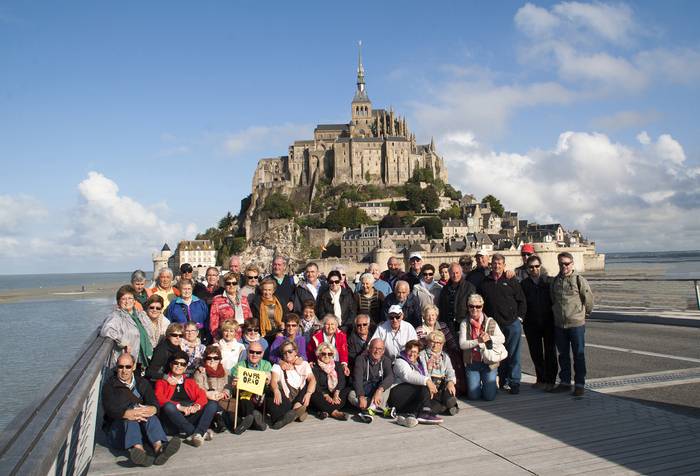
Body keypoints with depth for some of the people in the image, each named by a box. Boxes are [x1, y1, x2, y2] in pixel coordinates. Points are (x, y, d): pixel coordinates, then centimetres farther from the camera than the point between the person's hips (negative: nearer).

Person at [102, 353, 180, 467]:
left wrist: (152, 409, -25)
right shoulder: (110, 384, 7)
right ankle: (138, 449, -59)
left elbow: (155, 403, 2)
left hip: (141, 424, 2)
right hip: (117, 425, -2)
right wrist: (127, 414, -34)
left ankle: (159, 448, -54)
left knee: (150, 414, -29)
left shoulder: (142, 383, 17)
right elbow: (109, 408, -12)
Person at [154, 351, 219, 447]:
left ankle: (198, 433, -38)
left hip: (191, 418, 3)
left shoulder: (190, 382, 27)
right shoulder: (162, 381, 16)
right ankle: (198, 433, -34)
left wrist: (196, 406, -13)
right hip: (173, 423, -3)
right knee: (168, 406, -33)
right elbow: (159, 398, -4)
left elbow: (202, 395, 12)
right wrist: (179, 407, -19)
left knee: (213, 404, -17)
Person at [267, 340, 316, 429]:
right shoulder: (278, 366, 11)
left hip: (301, 398, 1)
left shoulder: (304, 364, 14)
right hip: (285, 398, -1)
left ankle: (296, 408, -36)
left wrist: (308, 393, -22)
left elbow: (312, 379, -1)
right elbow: (274, 380, -7)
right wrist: (276, 390, -32)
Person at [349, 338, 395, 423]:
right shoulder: (361, 359, -8)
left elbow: (390, 377, -22)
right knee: (351, 395, -32)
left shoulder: (386, 360, -4)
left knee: (388, 383, -27)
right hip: (363, 390, -1)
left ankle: (372, 408, -35)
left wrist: (379, 390, -39)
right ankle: (382, 409, -34)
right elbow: (357, 379, -18)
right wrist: (361, 397, -34)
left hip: (379, 390, 1)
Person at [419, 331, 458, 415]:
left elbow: (450, 372, 7)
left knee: (450, 401, -28)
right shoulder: (422, 354, 9)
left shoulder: (445, 356, 22)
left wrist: (451, 382, -15)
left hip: (443, 384, 3)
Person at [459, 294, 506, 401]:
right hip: (472, 363, 0)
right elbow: (462, 344, -10)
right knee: (473, 396, -2)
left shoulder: (491, 322, 1)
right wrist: (478, 341, -22)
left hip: (489, 362, 0)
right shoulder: (464, 324, -2)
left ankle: (492, 384, 29)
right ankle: (477, 384, 31)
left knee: (489, 396, -4)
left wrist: (489, 338, -22)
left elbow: (502, 339, -5)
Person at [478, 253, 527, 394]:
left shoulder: (511, 281, 3)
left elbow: (522, 301, 6)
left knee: (513, 355, 1)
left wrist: (519, 317, 0)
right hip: (494, 325, 2)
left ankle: (513, 382, 9)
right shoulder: (484, 283, 7)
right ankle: (502, 381, 17)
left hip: (512, 324, -2)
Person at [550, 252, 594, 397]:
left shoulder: (579, 280, -9)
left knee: (579, 355, 4)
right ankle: (565, 382, 24)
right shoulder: (555, 281, 6)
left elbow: (589, 299, -2)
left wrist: (585, 314, 9)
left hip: (577, 324, -5)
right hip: (559, 324, 5)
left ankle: (579, 384, 13)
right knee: (563, 355, 13)